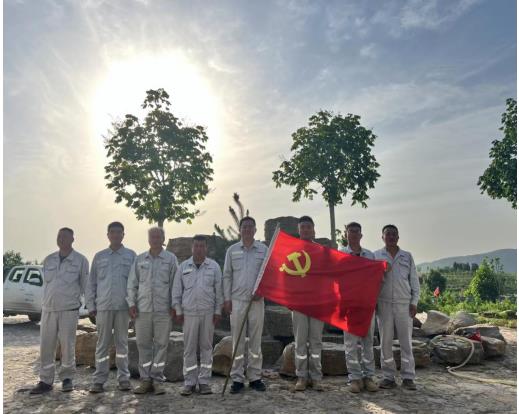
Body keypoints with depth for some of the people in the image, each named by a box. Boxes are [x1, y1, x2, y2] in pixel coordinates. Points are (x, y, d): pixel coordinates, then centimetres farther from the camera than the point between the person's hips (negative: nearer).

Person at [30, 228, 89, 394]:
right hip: (48, 309, 4)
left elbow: (85, 285, 3)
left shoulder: (80, 260, -2)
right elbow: (46, 283, 17)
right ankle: (46, 380, 16)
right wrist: (45, 302, 14)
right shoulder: (48, 260, 10)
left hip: (69, 309, -4)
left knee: (68, 346, 2)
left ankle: (67, 378, 17)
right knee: (46, 346, 5)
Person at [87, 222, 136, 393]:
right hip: (103, 306, 1)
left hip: (123, 306, -1)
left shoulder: (131, 255, 5)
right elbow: (91, 283, 9)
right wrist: (91, 305, 3)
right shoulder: (99, 256, 9)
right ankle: (99, 380, 11)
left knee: (122, 342, 8)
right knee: (102, 343, 5)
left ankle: (123, 378, 15)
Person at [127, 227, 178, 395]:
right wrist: (131, 303, 1)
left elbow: (175, 283, 2)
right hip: (142, 309, 2)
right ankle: (145, 380, 16)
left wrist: (174, 305, -4)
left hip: (163, 309, -2)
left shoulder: (171, 259, 3)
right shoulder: (139, 259, 10)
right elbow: (132, 283, 10)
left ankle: (157, 380, 11)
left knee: (161, 344, 2)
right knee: (143, 344, 6)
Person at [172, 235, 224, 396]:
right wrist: (178, 311, 3)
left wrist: (218, 311, 1)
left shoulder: (214, 266, 3)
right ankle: (189, 383, 13)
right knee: (189, 348, 4)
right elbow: (177, 290, 7)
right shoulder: (183, 266, 5)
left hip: (208, 313, 0)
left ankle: (204, 381, 15)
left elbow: (218, 290, 4)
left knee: (206, 347, 6)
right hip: (189, 313, 0)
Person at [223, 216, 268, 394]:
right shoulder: (232, 250, 6)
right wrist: (226, 299, 1)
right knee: (237, 340, 4)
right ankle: (237, 378, 11)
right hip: (237, 300, 0)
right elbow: (227, 276, 6)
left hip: (257, 300, 0)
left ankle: (255, 377, 17)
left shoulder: (263, 249, 4)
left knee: (256, 340, 7)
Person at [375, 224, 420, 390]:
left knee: (406, 342, 2)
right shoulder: (376, 256, 6)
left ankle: (408, 377, 9)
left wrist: (414, 302, 1)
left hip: (404, 305, 1)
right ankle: (388, 377, 10)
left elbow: (414, 281, 9)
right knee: (385, 342, 2)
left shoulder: (407, 256, 10)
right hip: (384, 304, 0)